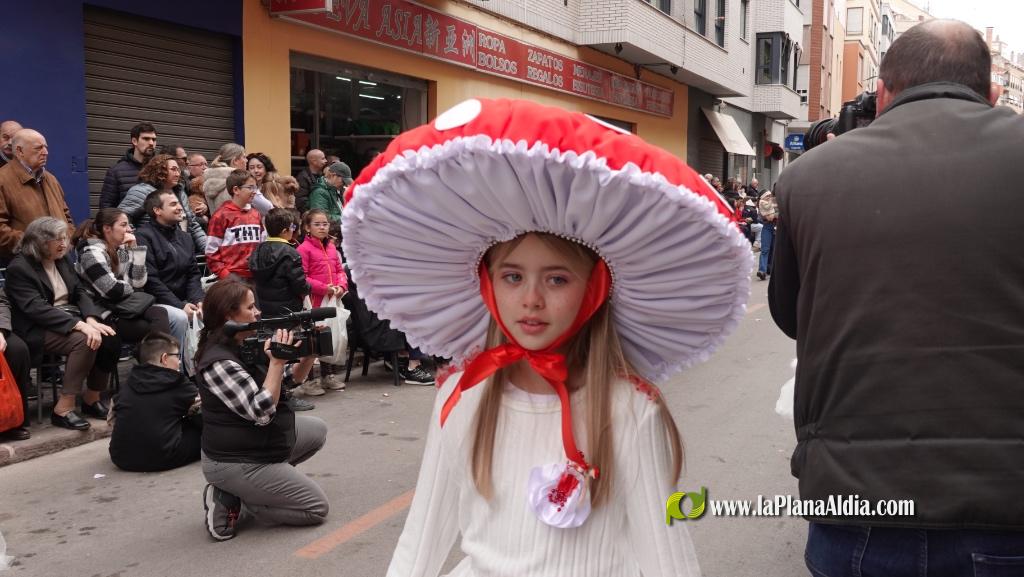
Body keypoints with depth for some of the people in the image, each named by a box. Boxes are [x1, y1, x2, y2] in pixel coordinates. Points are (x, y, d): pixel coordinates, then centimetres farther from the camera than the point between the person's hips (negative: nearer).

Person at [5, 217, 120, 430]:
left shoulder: (62, 261, 14)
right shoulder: (18, 268, -9)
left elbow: (80, 292, 8)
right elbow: (37, 309, -21)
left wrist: (91, 320, -14)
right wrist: (80, 325, -30)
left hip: (72, 320, 7)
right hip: (38, 330, -7)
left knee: (110, 338, -19)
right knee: (84, 340, -33)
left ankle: (92, 398, -4)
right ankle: (63, 410, -26)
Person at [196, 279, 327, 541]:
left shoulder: (247, 346, 4)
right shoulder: (219, 362, -24)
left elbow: (294, 378, 12)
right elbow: (262, 411, -30)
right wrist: (277, 360, -28)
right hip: (234, 462, -9)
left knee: (317, 429, 23)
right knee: (317, 507, -4)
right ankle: (231, 501, -2)